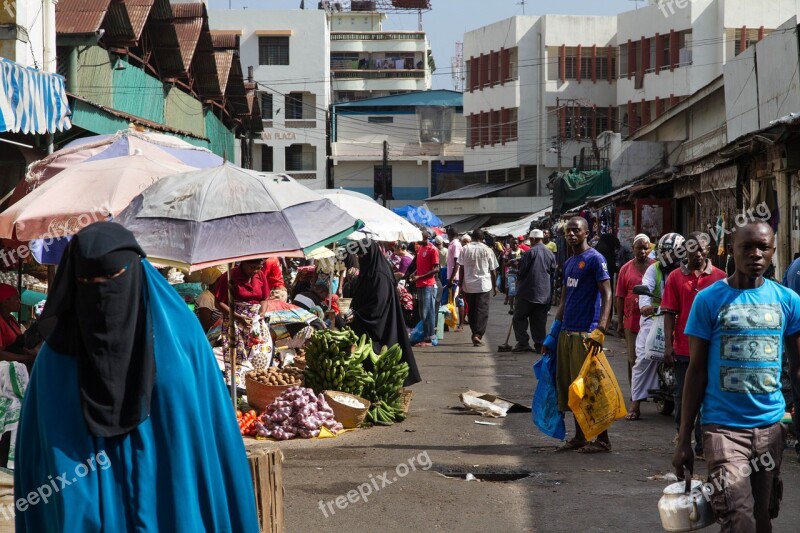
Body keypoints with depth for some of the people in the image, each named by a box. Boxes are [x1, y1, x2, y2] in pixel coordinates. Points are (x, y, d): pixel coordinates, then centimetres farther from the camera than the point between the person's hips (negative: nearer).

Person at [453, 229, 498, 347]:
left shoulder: (465, 249, 1)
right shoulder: (487, 250, -2)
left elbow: (461, 268, -1)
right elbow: (493, 270, 2)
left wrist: (461, 284, 5)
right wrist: (494, 286, 11)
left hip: (468, 285, 2)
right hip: (483, 285, -2)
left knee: (471, 310, 14)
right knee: (482, 311, -3)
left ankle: (475, 334, 20)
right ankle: (478, 335, -17)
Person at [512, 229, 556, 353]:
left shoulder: (530, 252, -13)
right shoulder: (550, 254, 3)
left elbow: (522, 270, -8)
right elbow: (553, 271, 11)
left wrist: (521, 279, 12)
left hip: (528, 291, -5)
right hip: (544, 293, 5)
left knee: (519, 317, 4)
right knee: (540, 321, 10)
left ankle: (522, 342, -3)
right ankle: (539, 344, 8)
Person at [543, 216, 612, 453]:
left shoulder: (595, 259, -7)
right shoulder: (568, 263, 18)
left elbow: (607, 295, -14)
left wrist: (600, 330, -24)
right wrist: (553, 334, 17)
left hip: (585, 333, -8)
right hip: (566, 332, 8)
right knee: (569, 387, 10)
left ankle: (603, 440, 2)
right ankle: (579, 438, 19)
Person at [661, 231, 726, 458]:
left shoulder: (720, 278, 1)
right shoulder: (676, 277, 4)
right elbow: (670, 313, 3)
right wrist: (668, 345, -4)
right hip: (683, 349, 1)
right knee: (682, 397, 9)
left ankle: (702, 445, 10)